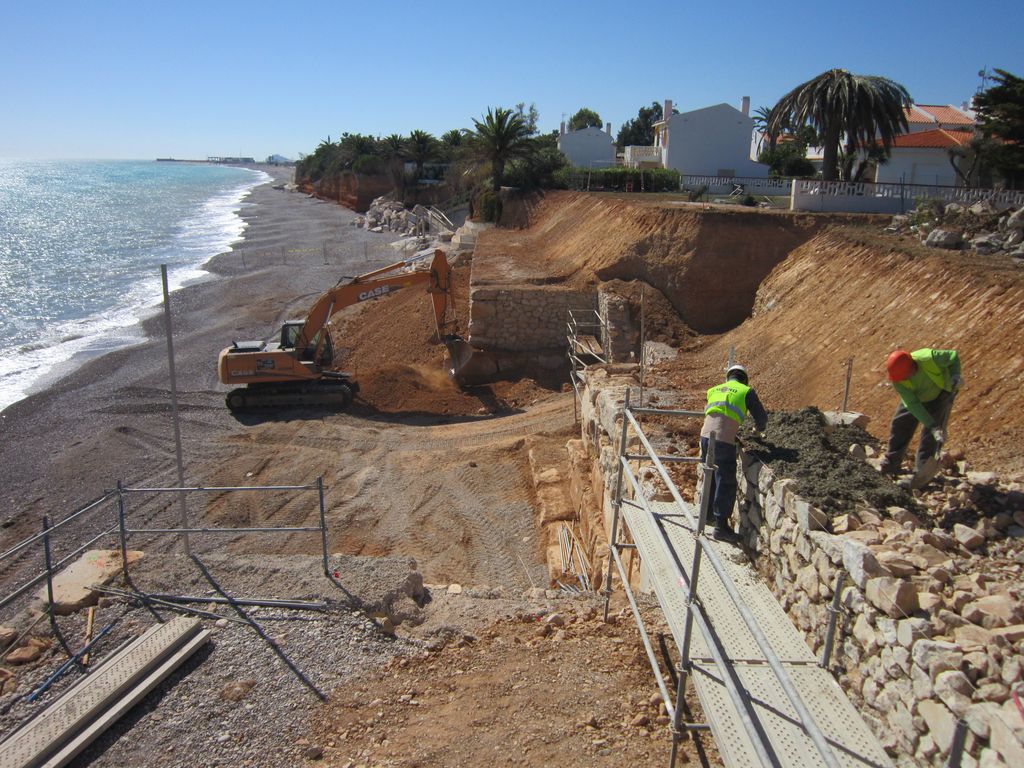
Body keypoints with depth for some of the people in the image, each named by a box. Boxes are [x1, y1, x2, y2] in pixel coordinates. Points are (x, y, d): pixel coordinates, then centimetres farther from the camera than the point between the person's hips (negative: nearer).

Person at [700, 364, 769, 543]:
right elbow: (761, 417, 9)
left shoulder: (715, 390, 19)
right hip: (724, 441, -6)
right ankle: (721, 525, 4)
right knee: (726, 484, 2)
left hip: (705, 436, 6)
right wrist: (760, 429, 32)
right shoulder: (746, 392, 5)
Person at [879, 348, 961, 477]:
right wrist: (932, 426, -39)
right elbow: (913, 405, -33)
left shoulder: (930, 358, -41)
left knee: (930, 433, -12)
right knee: (899, 424, 1)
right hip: (915, 396, 2)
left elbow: (953, 356, -19)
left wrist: (955, 375, -35)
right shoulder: (897, 380, -32)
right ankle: (889, 465, 15)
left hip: (940, 393, -2)